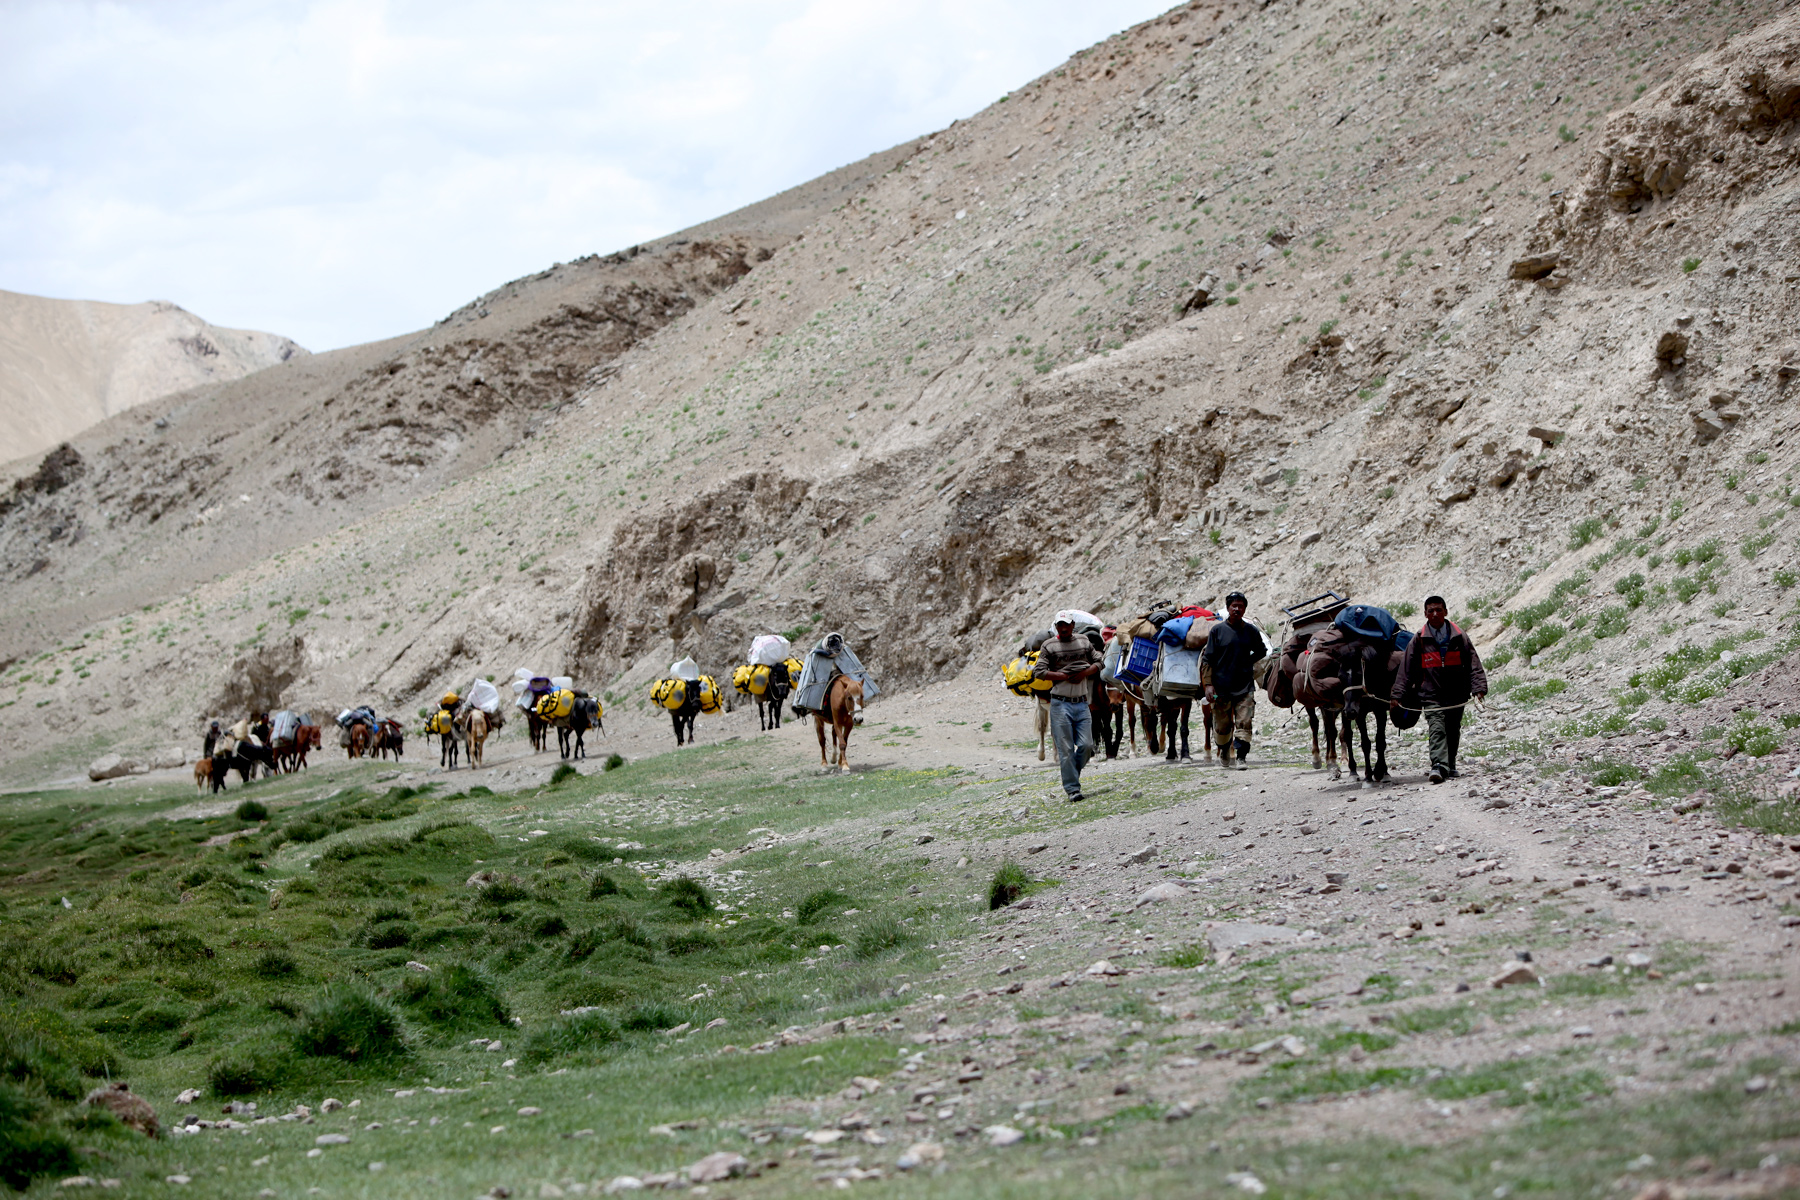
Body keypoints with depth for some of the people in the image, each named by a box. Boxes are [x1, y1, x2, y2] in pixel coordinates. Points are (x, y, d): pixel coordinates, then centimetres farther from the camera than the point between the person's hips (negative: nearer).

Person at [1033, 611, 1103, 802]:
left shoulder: (1084, 641, 12)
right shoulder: (1049, 646, 2)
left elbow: (1099, 662, 12)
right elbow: (1039, 671, -7)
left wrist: (1083, 674, -7)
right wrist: (1066, 676, -12)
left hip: (1082, 702, 3)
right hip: (1060, 704, -3)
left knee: (1086, 745, -4)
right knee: (1065, 749, -5)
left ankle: (1072, 776, 20)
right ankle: (1072, 789, 0)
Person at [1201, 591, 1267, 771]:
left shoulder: (1251, 630, 6)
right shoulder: (1218, 630, 1)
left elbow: (1262, 651, 24)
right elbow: (1207, 660, 0)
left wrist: (1247, 662, 9)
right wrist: (1208, 684, -8)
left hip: (1245, 686, 1)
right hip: (1222, 687, -1)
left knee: (1244, 723, -10)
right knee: (1222, 725, 8)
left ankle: (1241, 757, -10)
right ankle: (1224, 752, 31)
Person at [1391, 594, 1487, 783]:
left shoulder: (1459, 637, 4)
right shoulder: (1419, 640, 2)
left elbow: (1473, 664, 4)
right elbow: (1406, 668, 5)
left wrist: (1478, 688, -9)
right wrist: (1398, 695, 1)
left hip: (1456, 695, 2)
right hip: (1431, 695, -2)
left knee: (1453, 733, 13)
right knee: (1437, 730, -18)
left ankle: (1450, 765, 32)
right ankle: (1439, 766, -33)